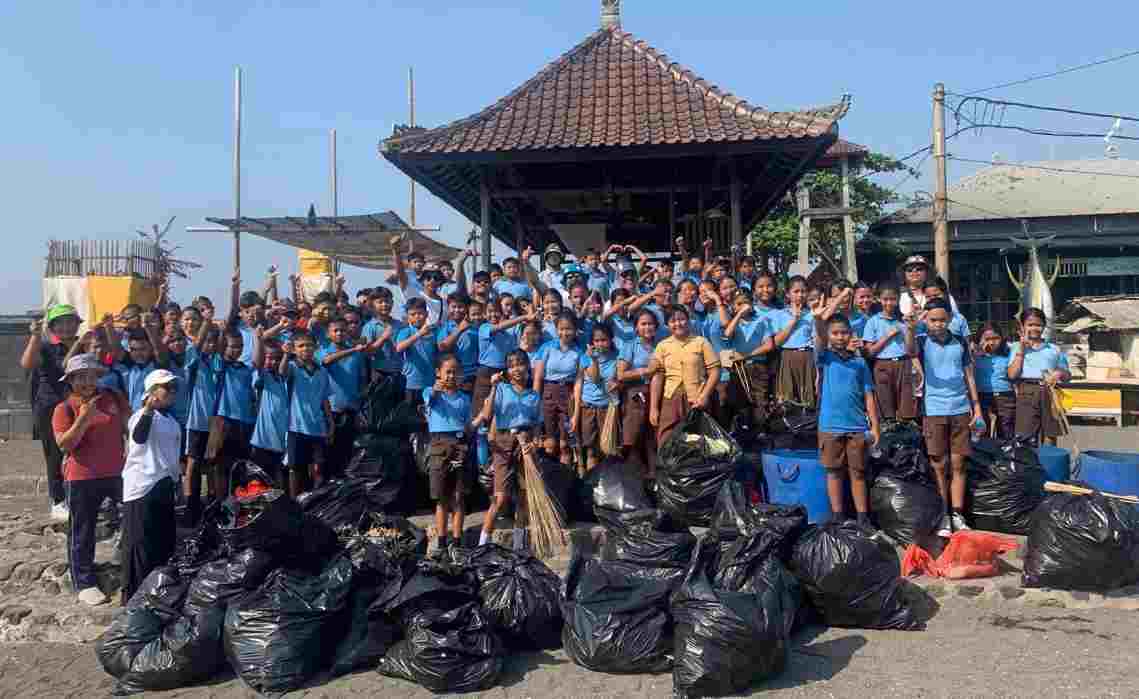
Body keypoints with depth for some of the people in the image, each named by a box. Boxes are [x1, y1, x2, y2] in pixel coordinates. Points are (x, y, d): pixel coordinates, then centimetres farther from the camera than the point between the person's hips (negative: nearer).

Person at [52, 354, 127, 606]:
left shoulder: (113, 398, 5)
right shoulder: (64, 408, -6)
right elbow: (64, 444, -14)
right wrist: (83, 419, -23)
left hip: (117, 472, 4)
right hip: (83, 478, -4)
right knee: (82, 533, 5)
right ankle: (85, 583, 16)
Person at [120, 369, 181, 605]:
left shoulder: (172, 420, 14)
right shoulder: (142, 415, -12)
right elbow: (139, 436, -35)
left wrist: (176, 479, 27)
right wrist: (147, 410, -50)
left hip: (165, 485, 9)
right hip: (142, 486, -9)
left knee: (165, 541, 16)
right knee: (140, 543, -3)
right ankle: (133, 595, 6)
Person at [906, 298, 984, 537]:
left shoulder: (960, 342, 6)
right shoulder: (923, 341, -1)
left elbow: (969, 376, 11)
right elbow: (910, 351, -26)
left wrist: (977, 406, 7)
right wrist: (910, 329, -46)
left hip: (961, 410, 2)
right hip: (934, 412, -2)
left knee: (958, 464, 5)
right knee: (939, 466, 3)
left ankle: (957, 515, 11)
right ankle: (943, 516, 10)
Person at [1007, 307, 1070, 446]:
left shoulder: (1054, 349, 16)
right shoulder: (1017, 347, 11)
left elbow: (1068, 375, 18)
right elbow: (1012, 374, -2)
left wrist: (1060, 373, -6)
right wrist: (1022, 349, -2)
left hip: (1049, 394, 2)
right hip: (1027, 393, -2)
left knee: (1050, 437, 3)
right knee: (1027, 439, -8)